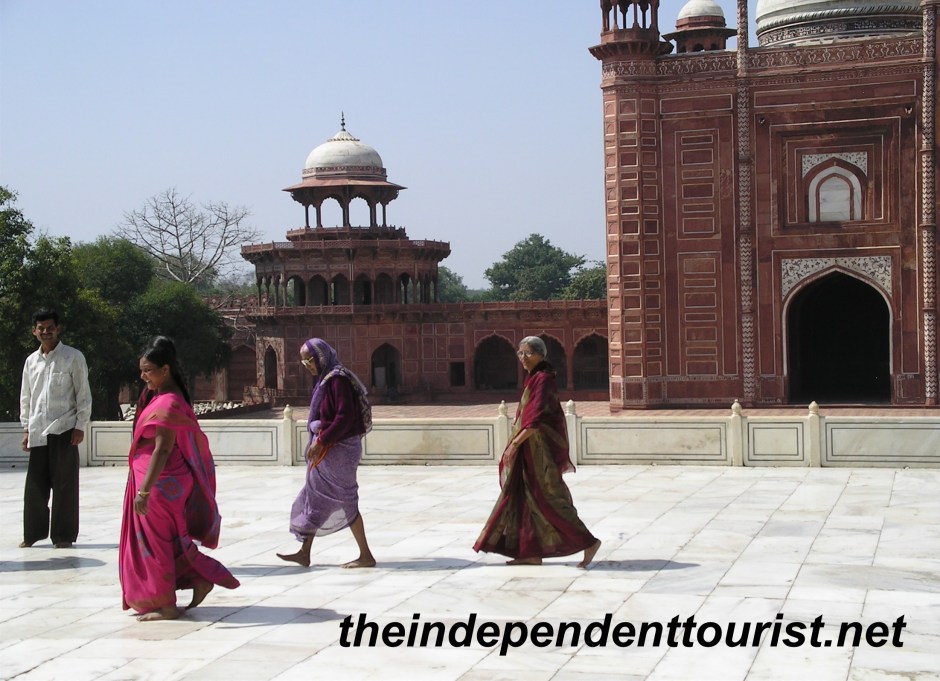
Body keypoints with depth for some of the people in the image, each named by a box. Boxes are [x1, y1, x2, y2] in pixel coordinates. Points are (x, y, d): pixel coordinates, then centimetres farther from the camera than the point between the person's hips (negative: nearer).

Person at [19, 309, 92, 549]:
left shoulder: (73, 357, -3)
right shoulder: (31, 361, 11)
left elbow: (83, 394, -3)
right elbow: (26, 397, 16)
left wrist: (80, 426, -8)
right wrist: (26, 428, 11)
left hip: (64, 430, -4)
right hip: (38, 432, 4)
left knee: (64, 485, 0)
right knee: (35, 484, 6)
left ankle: (63, 535, 8)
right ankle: (33, 532, 18)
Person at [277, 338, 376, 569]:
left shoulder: (338, 379, -17)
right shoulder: (324, 379, 12)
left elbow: (345, 417, -24)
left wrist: (321, 441, -22)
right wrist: (316, 443, 9)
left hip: (338, 450, -10)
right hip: (326, 450, 10)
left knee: (344, 501, -3)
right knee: (315, 499, 13)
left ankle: (366, 556, 5)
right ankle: (304, 553, 21)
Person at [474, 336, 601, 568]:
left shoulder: (542, 379, -16)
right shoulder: (533, 378, 13)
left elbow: (536, 418, -25)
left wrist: (515, 443, -27)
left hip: (540, 448, -10)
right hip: (530, 448, 10)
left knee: (548, 499, -7)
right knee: (524, 497, 9)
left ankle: (588, 542, -2)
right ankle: (531, 552, 13)